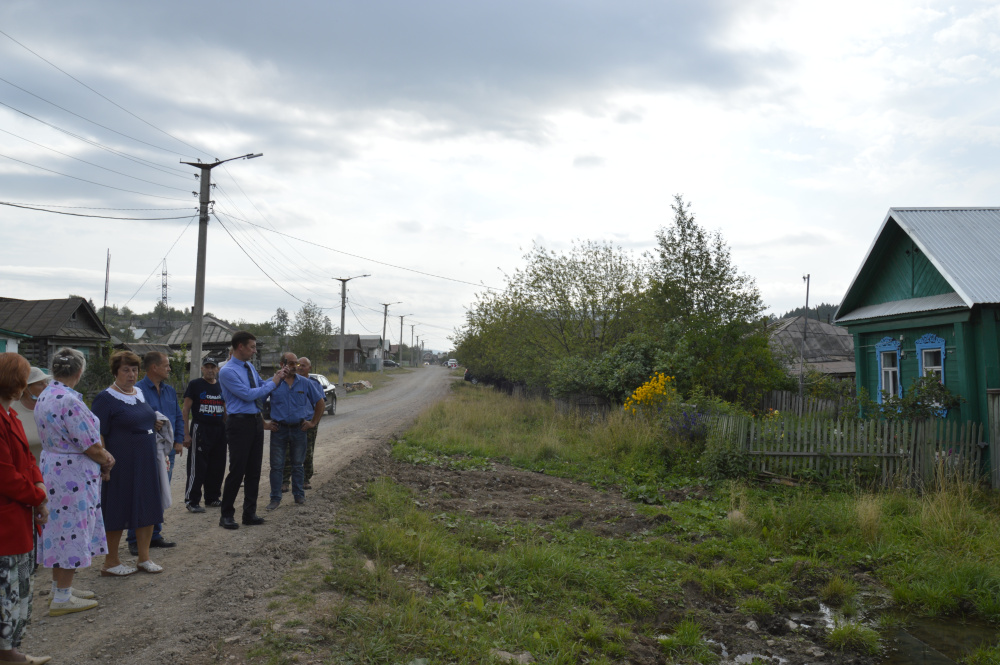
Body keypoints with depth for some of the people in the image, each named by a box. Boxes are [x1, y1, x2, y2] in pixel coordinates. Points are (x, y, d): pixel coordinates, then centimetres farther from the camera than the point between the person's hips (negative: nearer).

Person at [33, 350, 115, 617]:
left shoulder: (43, 397, 8)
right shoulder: (70, 401, -23)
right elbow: (91, 446, -21)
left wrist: (103, 456, 5)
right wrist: (107, 460, 1)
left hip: (51, 466, 10)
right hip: (73, 474, -10)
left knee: (60, 530, 19)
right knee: (72, 532, 0)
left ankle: (60, 587, 31)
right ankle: (62, 599, 9)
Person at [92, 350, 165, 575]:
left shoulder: (139, 393, 13)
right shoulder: (106, 398, -10)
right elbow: (97, 434, -13)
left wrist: (155, 426, 10)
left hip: (146, 462, 7)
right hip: (121, 464, -7)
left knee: (148, 509, 10)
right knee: (117, 512, 2)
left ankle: (144, 557, 22)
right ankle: (110, 562, 16)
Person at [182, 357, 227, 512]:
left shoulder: (221, 387, 14)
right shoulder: (195, 385, -2)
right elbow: (185, 410, -4)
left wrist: (227, 430, 16)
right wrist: (186, 434, -11)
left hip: (219, 430, 5)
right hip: (200, 429, -5)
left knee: (217, 467, 10)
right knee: (197, 467, -6)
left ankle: (213, 497, 22)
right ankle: (192, 501, 1)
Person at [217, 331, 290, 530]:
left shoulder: (250, 367, 12)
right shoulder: (227, 372, -14)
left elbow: (261, 387, 22)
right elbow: (248, 394, -18)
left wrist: (277, 377, 6)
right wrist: (273, 382, -11)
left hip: (256, 421, 8)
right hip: (240, 423, -8)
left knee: (254, 470, 10)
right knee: (237, 471, -4)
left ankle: (250, 513, 19)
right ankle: (227, 515, 10)